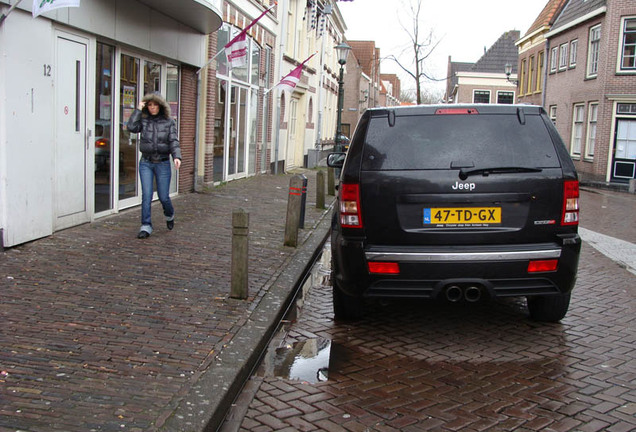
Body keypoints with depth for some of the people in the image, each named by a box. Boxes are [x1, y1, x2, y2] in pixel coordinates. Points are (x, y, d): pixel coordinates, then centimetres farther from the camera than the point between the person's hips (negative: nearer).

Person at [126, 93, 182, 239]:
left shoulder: (169, 121, 2)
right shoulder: (143, 120, 4)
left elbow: (174, 141, -6)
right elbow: (131, 127, -14)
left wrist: (177, 157, -21)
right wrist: (138, 110, -9)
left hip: (163, 163, -1)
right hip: (146, 163, 1)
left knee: (163, 197, 3)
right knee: (146, 195, -7)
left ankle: (169, 215, 34)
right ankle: (146, 227, -2)